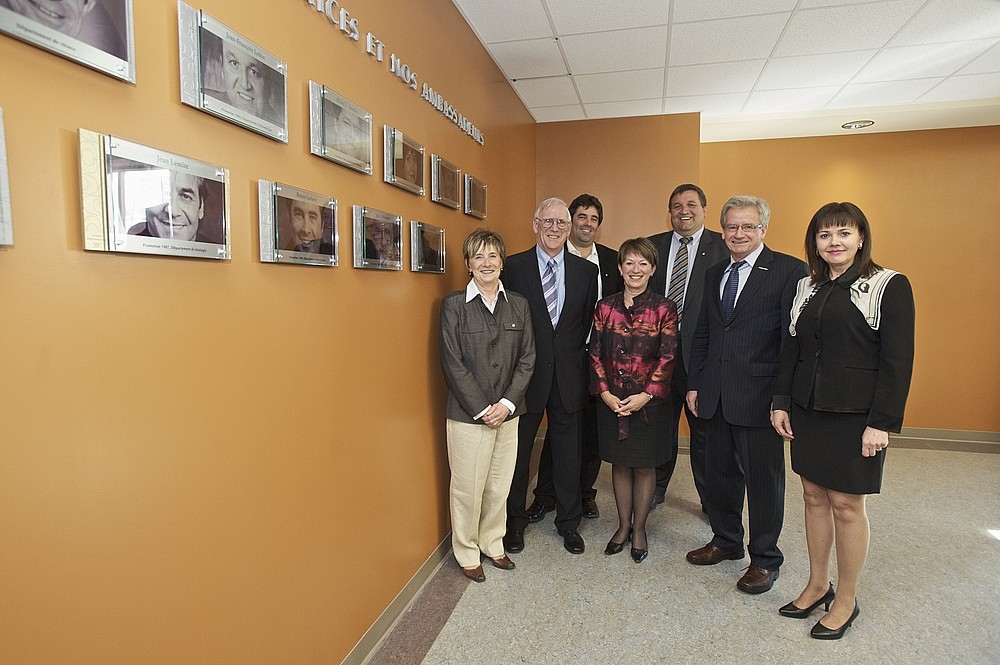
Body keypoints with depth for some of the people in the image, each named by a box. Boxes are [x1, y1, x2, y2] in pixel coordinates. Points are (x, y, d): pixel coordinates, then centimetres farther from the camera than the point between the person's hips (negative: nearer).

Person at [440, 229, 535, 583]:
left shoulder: (519, 305, 6)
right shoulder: (453, 304, -6)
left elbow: (527, 359, 4)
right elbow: (453, 364, -9)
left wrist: (507, 403, -7)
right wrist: (482, 410, -12)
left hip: (507, 413, 4)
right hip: (467, 415, -4)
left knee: (500, 486, 15)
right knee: (468, 488, 7)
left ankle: (493, 544, 37)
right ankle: (467, 553, 29)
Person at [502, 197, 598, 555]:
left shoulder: (586, 271, 5)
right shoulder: (514, 266, -3)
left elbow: (589, 322, 7)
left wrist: (577, 358, -1)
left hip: (568, 375, 2)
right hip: (525, 373, -2)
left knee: (568, 451, 14)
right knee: (518, 450, 11)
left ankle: (568, 521, 32)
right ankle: (514, 520, 31)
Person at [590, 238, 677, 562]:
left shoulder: (664, 308, -5)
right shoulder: (605, 307, 1)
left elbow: (667, 358, -8)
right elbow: (596, 354, 1)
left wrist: (646, 395, -16)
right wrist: (605, 393, -9)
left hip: (649, 401, -2)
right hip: (611, 400, 2)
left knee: (644, 466, 11)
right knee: (620, 463, 14)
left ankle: (639, 529, 29)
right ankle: (623, 526, 32)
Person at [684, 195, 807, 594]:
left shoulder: (789, 271, -7)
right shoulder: (715, 274, 13)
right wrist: (694, 383, 11)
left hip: (759, 395, -6)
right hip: (715, 396, 6)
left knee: (764, 479, 8)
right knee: (719, 473, 18)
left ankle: (764, 559, 27)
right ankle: (726, 541, 38)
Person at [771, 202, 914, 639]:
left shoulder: (889, 286, -6)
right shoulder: (806, 288, 9)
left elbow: (897, 360, -10)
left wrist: (882, 422, -15)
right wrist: (781, 402, 5)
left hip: (854, 415, -5)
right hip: (807, 409, 5)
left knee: (845, 504, 4)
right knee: (814, 496, 12)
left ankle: (846, 600, 23)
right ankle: (817, 586, 29)